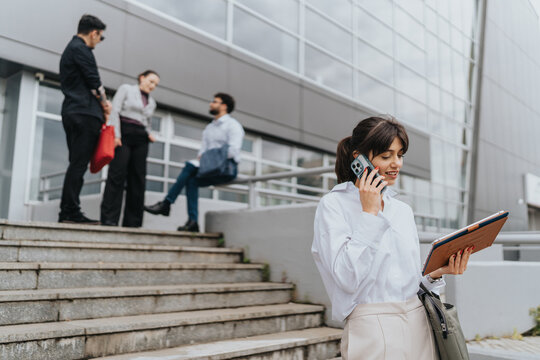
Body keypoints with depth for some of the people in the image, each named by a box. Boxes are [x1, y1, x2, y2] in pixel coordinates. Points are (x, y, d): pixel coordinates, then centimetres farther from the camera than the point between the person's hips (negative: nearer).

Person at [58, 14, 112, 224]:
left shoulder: (69, 49, 26)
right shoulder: (81, 49, -5)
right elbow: (93, 81, -10)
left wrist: (100, 103, 14)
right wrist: (104, 102, 6)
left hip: (72, 112, 10)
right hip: (84, 113, -10)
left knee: (76, 164, 8)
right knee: (79, 164, -11)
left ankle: (66, 212, 8)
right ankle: (72, 211, -11)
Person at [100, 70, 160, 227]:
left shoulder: (152, 102, 24)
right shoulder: (126, 89, 9)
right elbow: (115, 111, -2)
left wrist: (149, 134, 7)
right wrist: (116, 135, -14)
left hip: (141, 140, 5)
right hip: (124, 134, -5)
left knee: (138, 179, -2)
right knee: (117, 174, -13)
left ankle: (132, 222, 0)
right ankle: (109, 218, -14)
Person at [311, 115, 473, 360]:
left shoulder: (404, 211, 11)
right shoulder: (333, 205, -7)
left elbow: (411, 280, 15)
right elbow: (347, 279, -18)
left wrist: (437, 272, -5)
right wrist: (369, 213, -14)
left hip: (419, 324, 6)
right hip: (373, 329, -5)